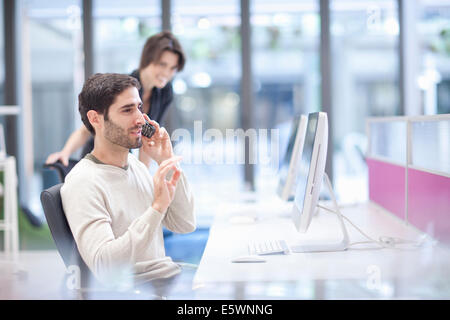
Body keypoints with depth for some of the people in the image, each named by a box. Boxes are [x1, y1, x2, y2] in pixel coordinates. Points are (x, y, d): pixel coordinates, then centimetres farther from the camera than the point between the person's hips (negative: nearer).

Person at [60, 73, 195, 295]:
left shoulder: (136, 165, 13)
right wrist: (157, 207, -29)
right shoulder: (82, 183, -13)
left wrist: (168, 162, 3)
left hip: (174, 276, 8)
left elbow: (185, 224, 12)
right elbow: (104, 268, -24)